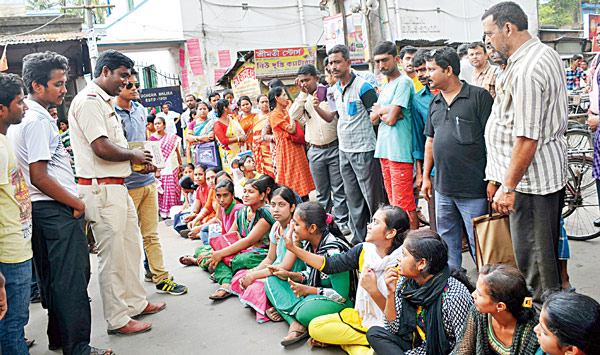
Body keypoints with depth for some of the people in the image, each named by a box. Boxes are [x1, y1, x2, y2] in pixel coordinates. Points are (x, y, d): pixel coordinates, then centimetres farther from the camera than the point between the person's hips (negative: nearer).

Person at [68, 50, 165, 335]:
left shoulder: (104, 101, 19)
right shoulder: (88, 101, -14)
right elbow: (101, 148, -23)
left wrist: (137, 162, 9)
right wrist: (134, 156, -7)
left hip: (117, 187, 10)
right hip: (101, 190, -10)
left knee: (131, 247, 18)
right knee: (113, 255, -1)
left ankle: (136, 303, 32)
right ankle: (117, 319, 12)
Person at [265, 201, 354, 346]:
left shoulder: (333, 251, -25)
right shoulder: (309, 243, 0)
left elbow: (341, 294, -23)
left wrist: (307, 290, -20)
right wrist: (289, 275, 0)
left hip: (336, 302, -10)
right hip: (310, 295, 10)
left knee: (307, 312, -41)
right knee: (272, 280, 3)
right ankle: (295, 324, -17)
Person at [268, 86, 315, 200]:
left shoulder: (285, 111, 13)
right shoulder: (274, 115, -12)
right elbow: (291, 129, -19)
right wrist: (290, 112, -9)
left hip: (296, 148, 9)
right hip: (286, 149, -8)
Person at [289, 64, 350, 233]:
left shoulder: (328, 93, -2)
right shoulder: (302, 98, 8)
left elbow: (330, 117, -11)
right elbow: (294, 116, -9)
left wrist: (318, 108, -31)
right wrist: (303, 93, -12)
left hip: (333, 148, -3)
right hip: (315, 151, 3)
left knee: (339, 189, 1)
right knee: (322, 192, 10)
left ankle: (342, 222, 10)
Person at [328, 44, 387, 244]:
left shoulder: (363, 87, -13)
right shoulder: (336, 90, 12)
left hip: (363, 150, -8)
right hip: (344, 151, 8)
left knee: (372, 197, -1)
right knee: (353, 198, 14)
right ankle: (358, 239, 24)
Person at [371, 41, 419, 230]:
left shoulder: (403, 82, -9)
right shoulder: (386, 85, 19)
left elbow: (391, 119, -17)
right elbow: (374, 119, 13)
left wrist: (380, 110, 2)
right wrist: (385, 113, -7)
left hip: (399, 151, -9)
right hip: (384, 150, 9)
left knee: (404, 206, -7)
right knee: (393, 204, 13)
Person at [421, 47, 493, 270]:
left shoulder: (479, 97, -6)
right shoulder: (435, 103, 14)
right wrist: (426, 176, 17)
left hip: (473, 189, -6)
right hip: (442, 187, 7)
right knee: (447, 239, 16)